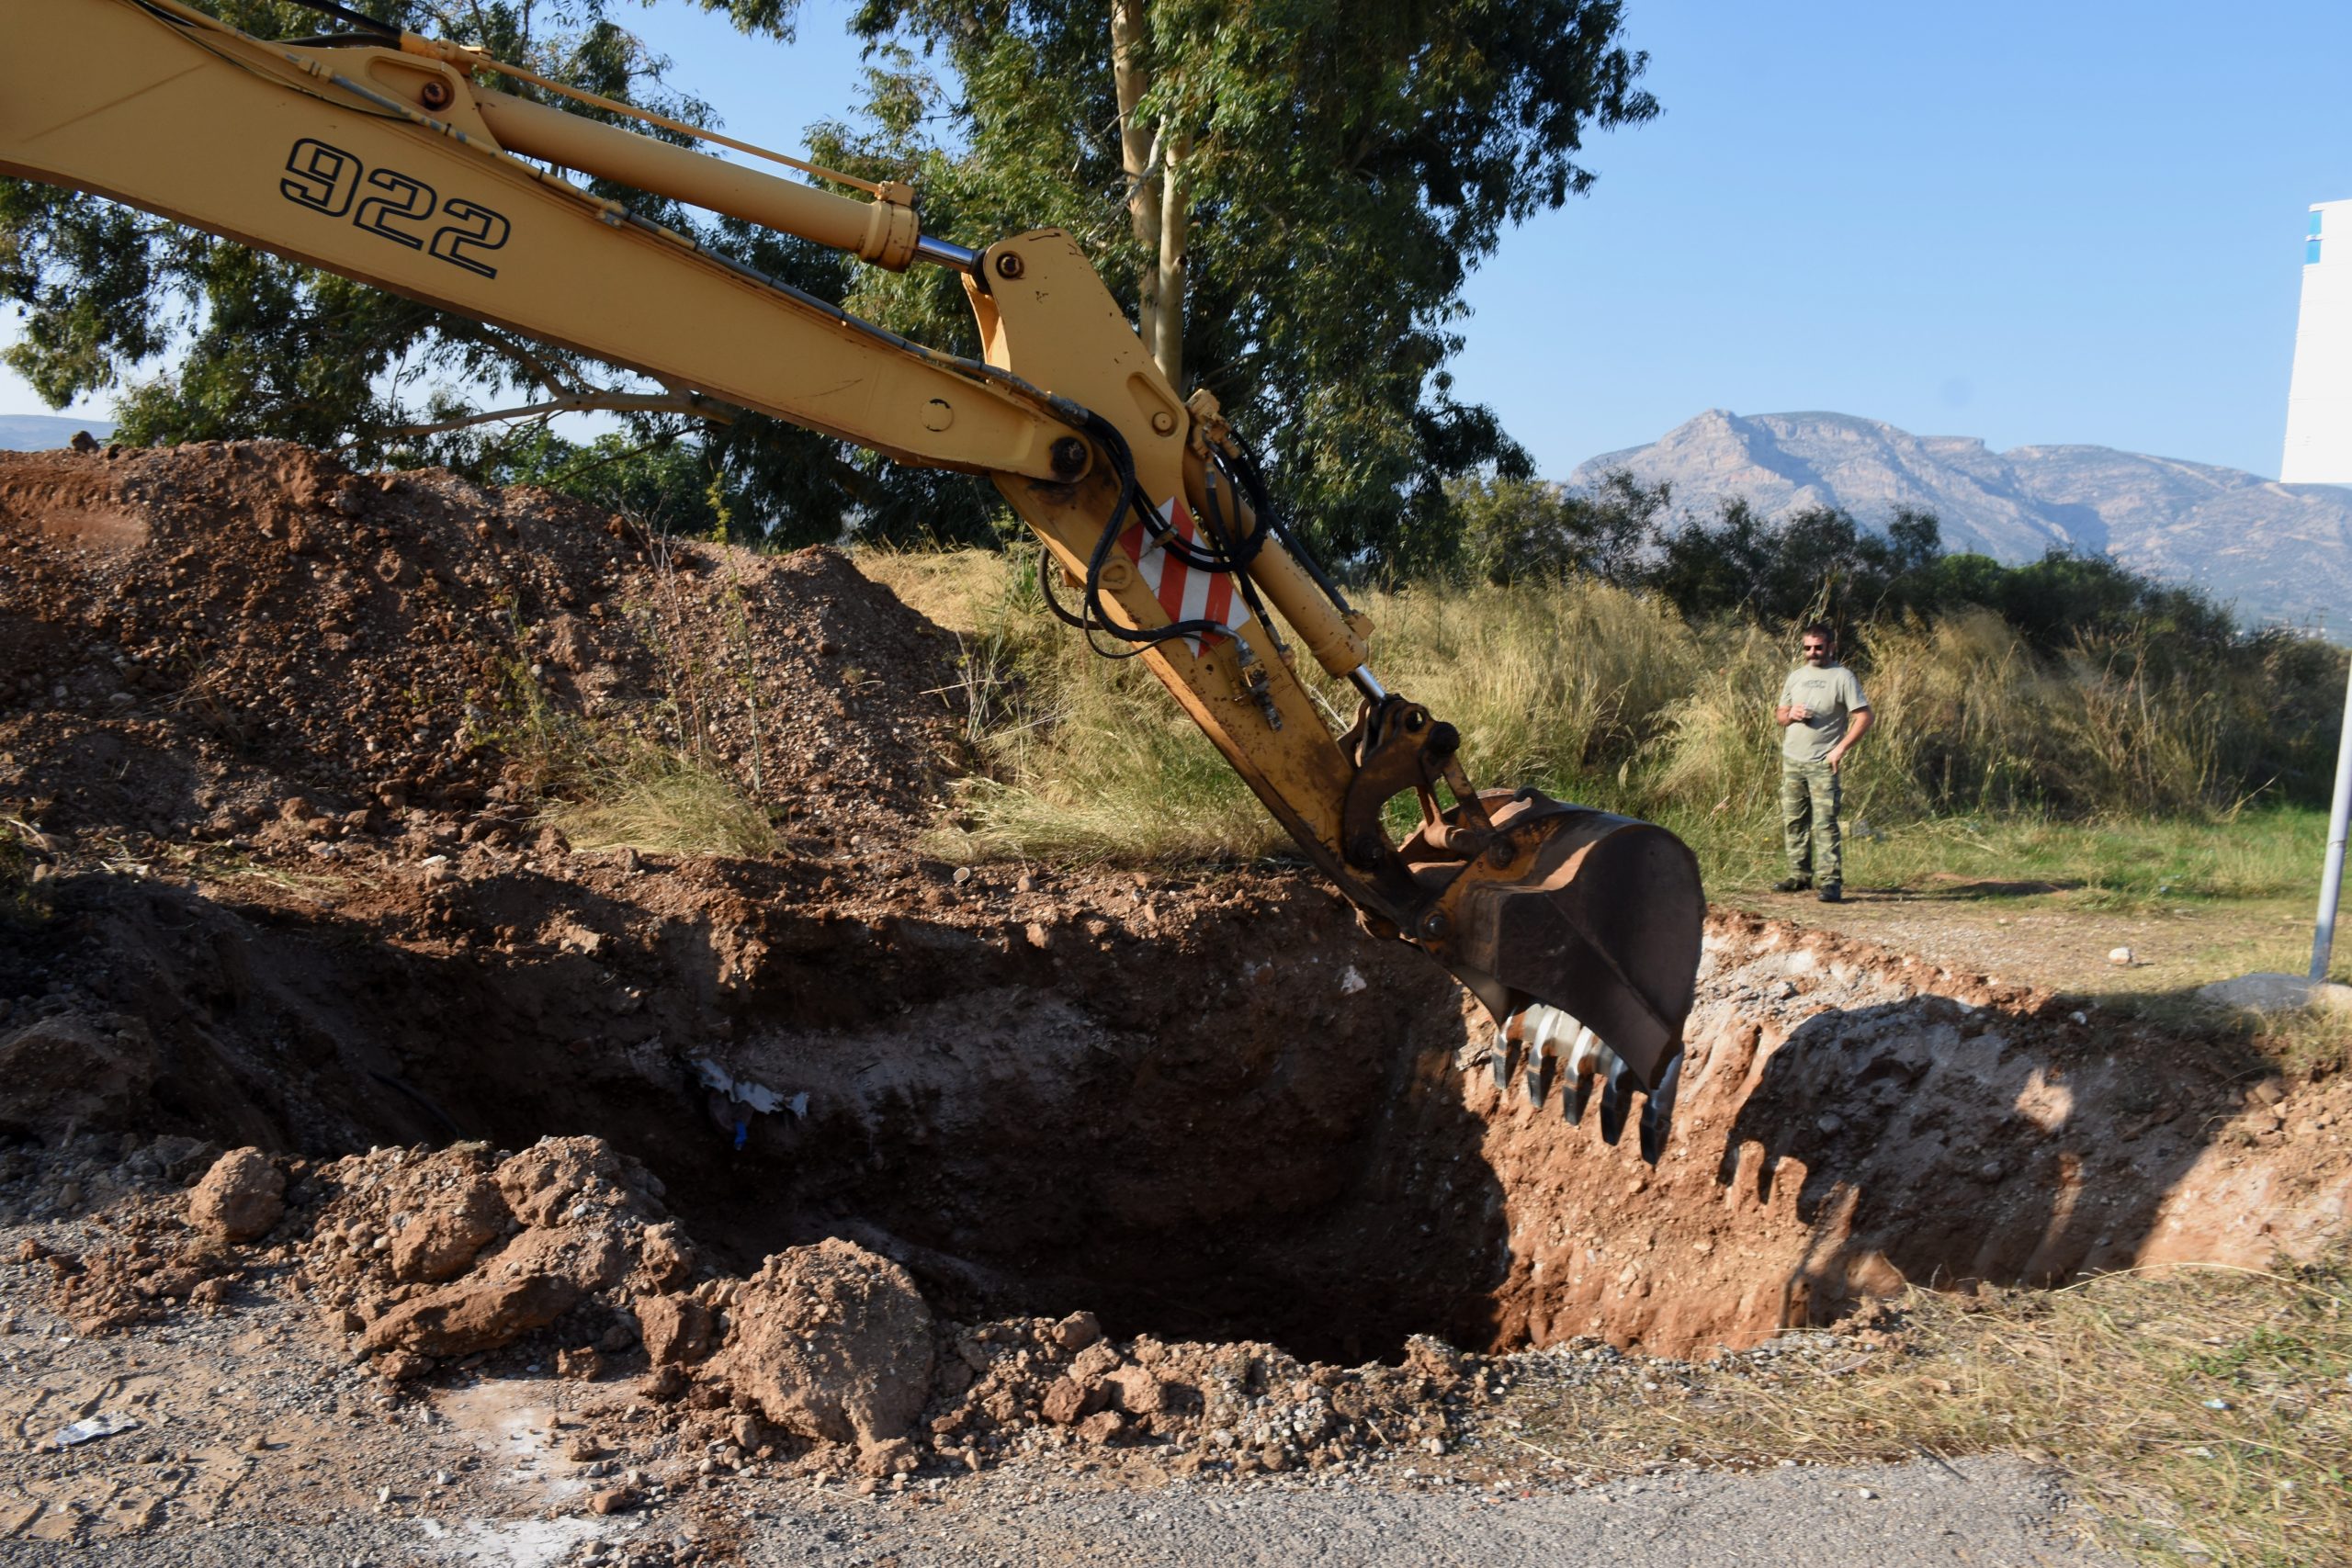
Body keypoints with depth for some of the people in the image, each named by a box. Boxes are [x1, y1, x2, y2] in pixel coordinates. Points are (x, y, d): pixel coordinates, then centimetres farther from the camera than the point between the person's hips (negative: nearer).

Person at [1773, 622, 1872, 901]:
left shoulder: (1842, 677, -3)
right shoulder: (1796, 676, 14)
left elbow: (1864, 717, -8)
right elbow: (1779, 715, 20)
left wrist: (1841, 748, -15)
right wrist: (1790, 715, -4)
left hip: (1823, 763, -6)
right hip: (1792, 760, 6)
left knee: (1825, 822, -11)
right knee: (1793, 821, 8)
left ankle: (1831, 880, -11)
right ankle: (1800, 875, 16)